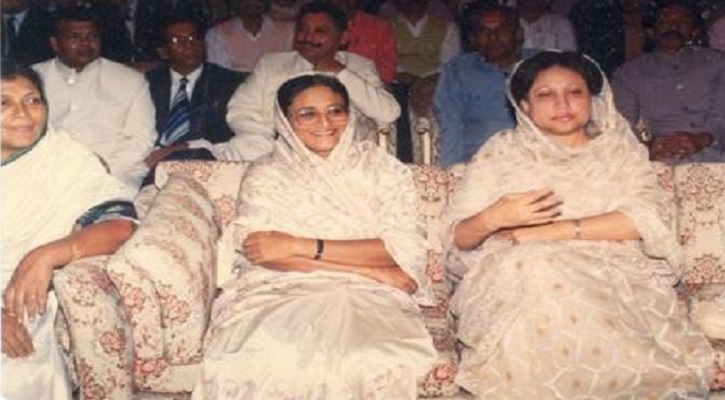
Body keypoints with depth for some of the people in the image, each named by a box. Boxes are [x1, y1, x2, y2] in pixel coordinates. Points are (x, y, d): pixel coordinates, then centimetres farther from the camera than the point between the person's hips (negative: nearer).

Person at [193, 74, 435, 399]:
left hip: (364, 295, 0)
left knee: (370, 363, -34)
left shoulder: (382, 168, 10)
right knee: (270, 360, -33)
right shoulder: (266, 174, 10)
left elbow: (404, 249, -4)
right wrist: (369, 268, -13)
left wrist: (299, 246, -13)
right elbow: (255, 248, -7)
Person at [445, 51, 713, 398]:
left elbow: (646, 220, -2)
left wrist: (555, 230, -13)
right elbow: (458, 237, 10)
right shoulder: (501, 151, 18)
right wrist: (492, 219, -15)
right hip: (515, 275, 1)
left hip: (610, 274, -1)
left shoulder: (621, 151, 18)